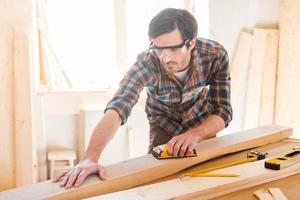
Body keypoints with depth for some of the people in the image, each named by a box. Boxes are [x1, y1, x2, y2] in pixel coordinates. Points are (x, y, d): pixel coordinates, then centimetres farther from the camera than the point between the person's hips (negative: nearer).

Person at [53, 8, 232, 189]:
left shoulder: (216, 55, -31)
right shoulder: (147, 63, -37)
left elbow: (223, 111, -26)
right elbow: (117, 109, -49)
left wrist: (195, 135, -46)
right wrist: (90, 158, -64)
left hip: (202, 125, 2)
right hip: (164, 125, -1)